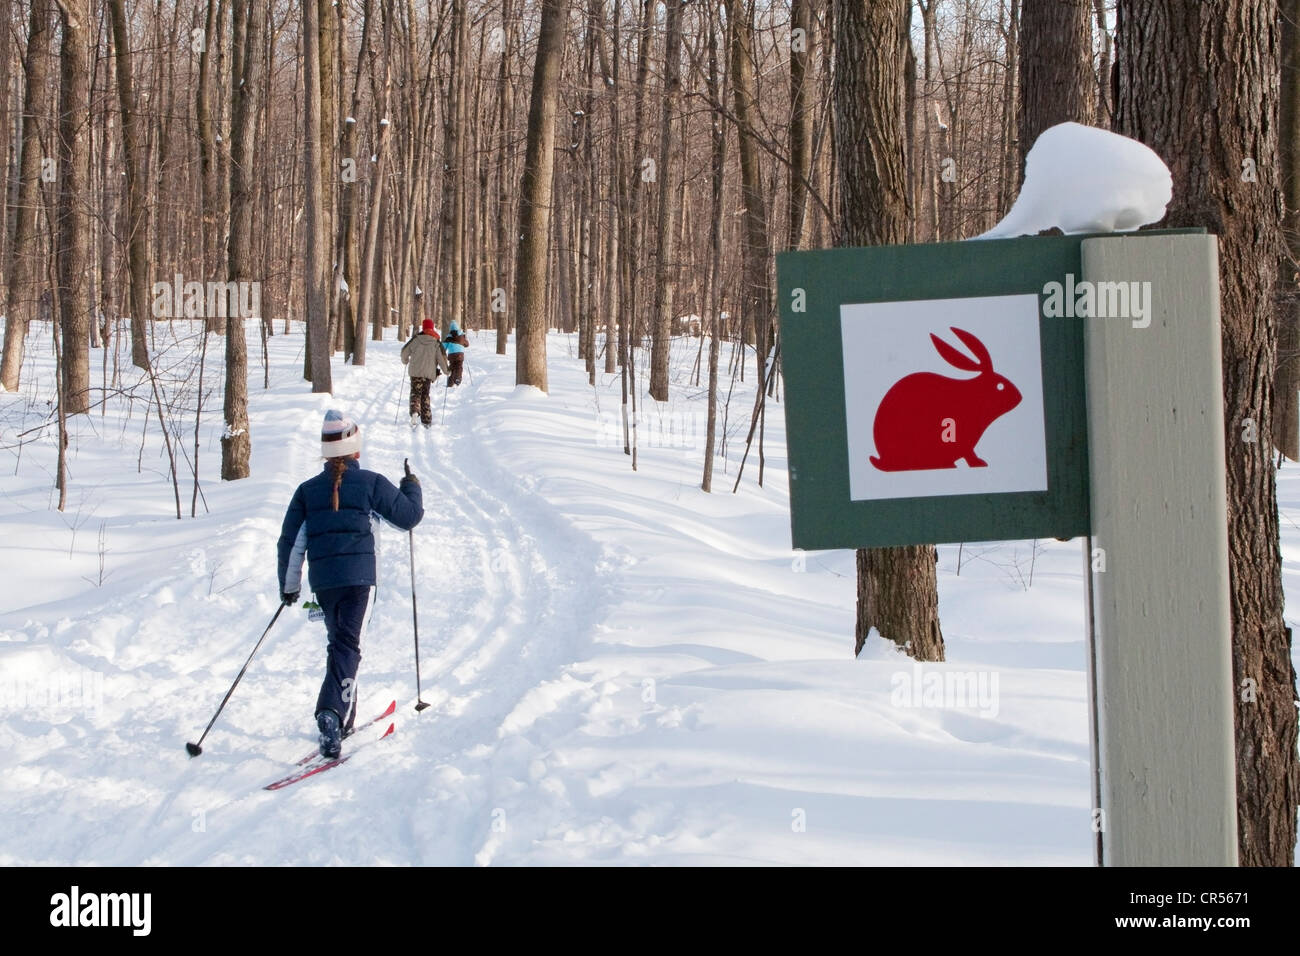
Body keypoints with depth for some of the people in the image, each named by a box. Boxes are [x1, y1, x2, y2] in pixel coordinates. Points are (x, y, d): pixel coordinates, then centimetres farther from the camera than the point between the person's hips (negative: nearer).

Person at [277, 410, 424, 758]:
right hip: (358, 575, -4)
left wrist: (289, 586, 19)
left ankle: (343, 720, 26)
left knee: (340, 643, 20)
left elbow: (290, 541, 8)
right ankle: (332, 713, -30)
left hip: (323, 579, 4)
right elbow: (409, 516, 5)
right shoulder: (370, 483, -1)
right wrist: (412, 487, 26)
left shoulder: (307, 490, 8)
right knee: (347, 647, -8)